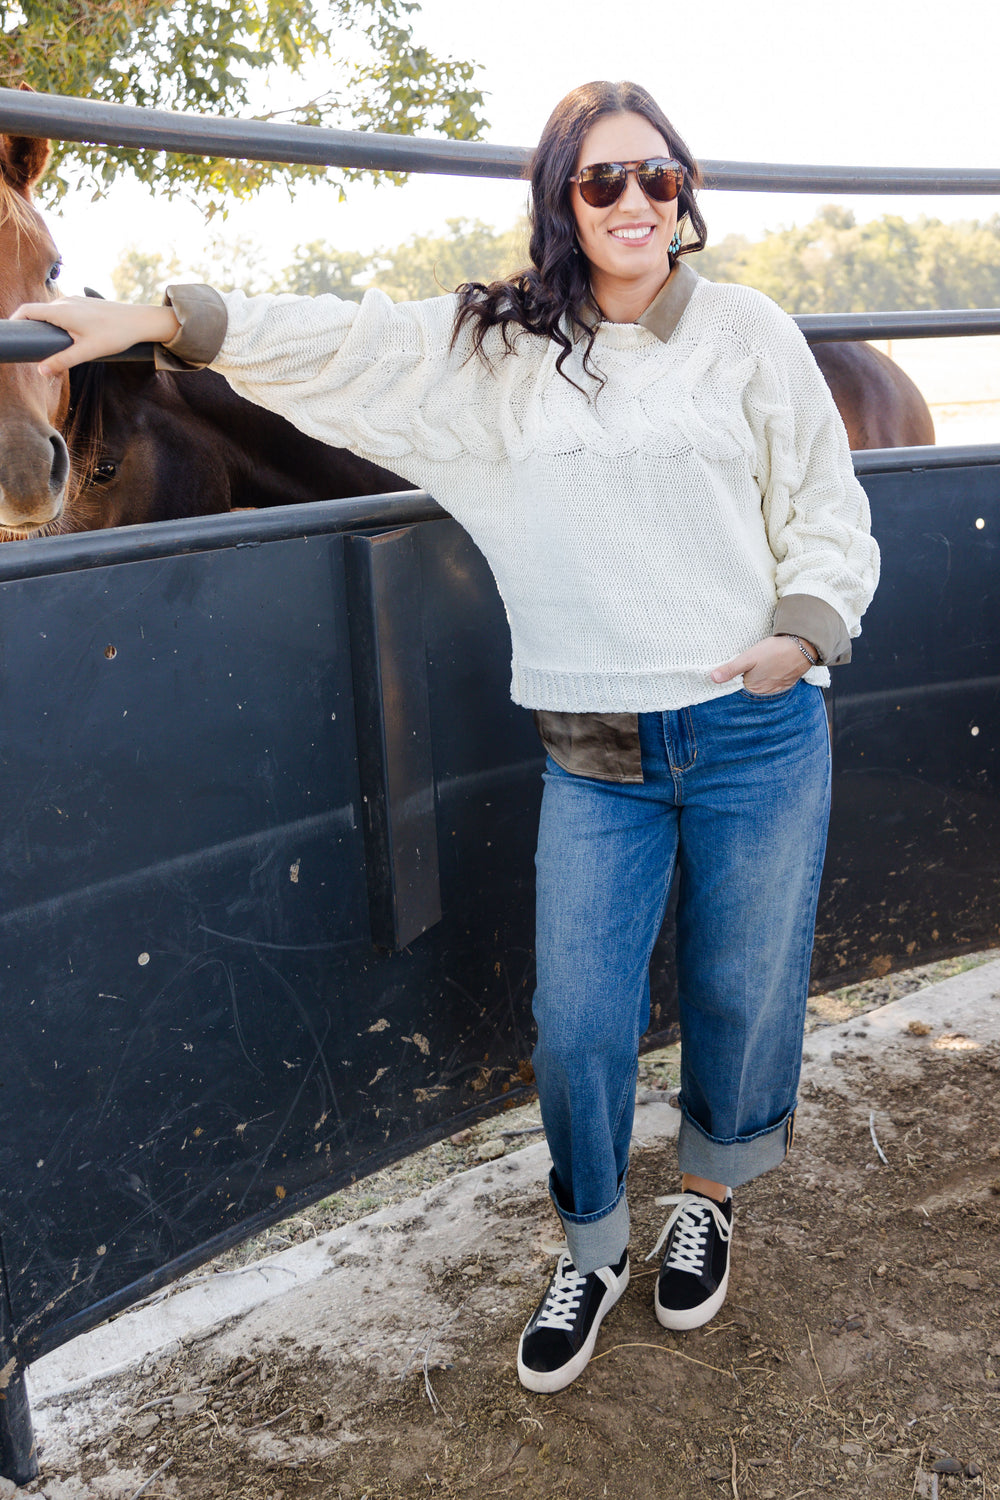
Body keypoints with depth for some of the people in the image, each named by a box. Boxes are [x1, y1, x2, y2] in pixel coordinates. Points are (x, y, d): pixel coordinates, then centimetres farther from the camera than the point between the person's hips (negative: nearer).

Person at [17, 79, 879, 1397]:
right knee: (578, 1018, 4)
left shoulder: (750, 332, 3)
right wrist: (159, 320, -4)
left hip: (757, 734, 0)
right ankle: (591, 1252, 30)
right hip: (596, 753, 1)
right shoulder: (494, 346, 6)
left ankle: (707, 1198, 41)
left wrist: (801, 631, -9)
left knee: (744, 992, 12)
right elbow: (342, 341, 2)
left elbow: (828, 512, 5)